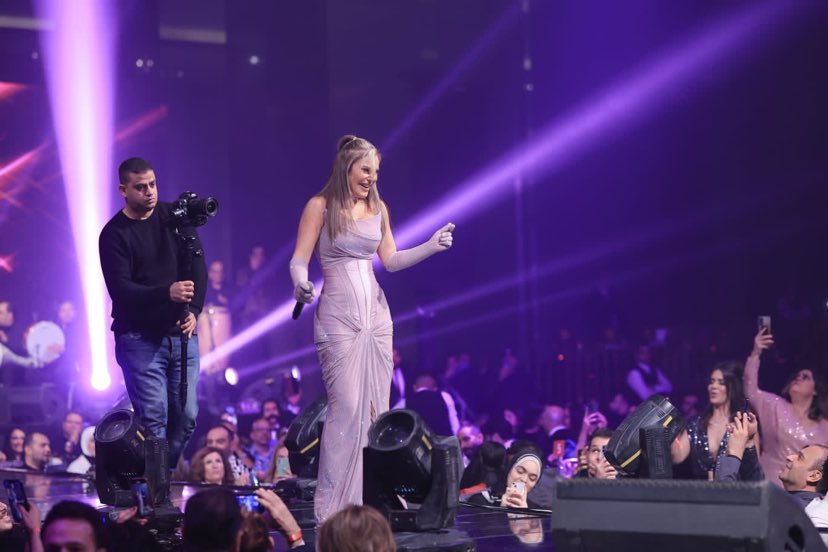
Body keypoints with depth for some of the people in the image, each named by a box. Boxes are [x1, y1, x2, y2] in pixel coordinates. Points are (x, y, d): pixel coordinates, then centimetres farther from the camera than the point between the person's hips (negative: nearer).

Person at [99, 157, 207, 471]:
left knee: (187, 416, 2)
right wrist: (167, 293, -29)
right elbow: (120, 288, -15)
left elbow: (198, 267, 5)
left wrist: (193, 310, -9)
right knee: (153, 417, -11)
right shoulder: (114, 234, -5)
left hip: (181, 332, 4)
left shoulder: (175, 217, 7)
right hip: (140, 337, -4)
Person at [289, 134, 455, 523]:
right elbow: (299, 260, -7)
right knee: (346, 407, -12)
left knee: (377, 407, 5)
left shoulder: (377, 208, 12)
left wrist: (432, 246, 5)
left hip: (375, 313, 6)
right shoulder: (320, 207, -4)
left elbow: (390, 260, 16)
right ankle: (333, 506, -6)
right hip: (339, 316, -6)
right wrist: (300, 284, -28)